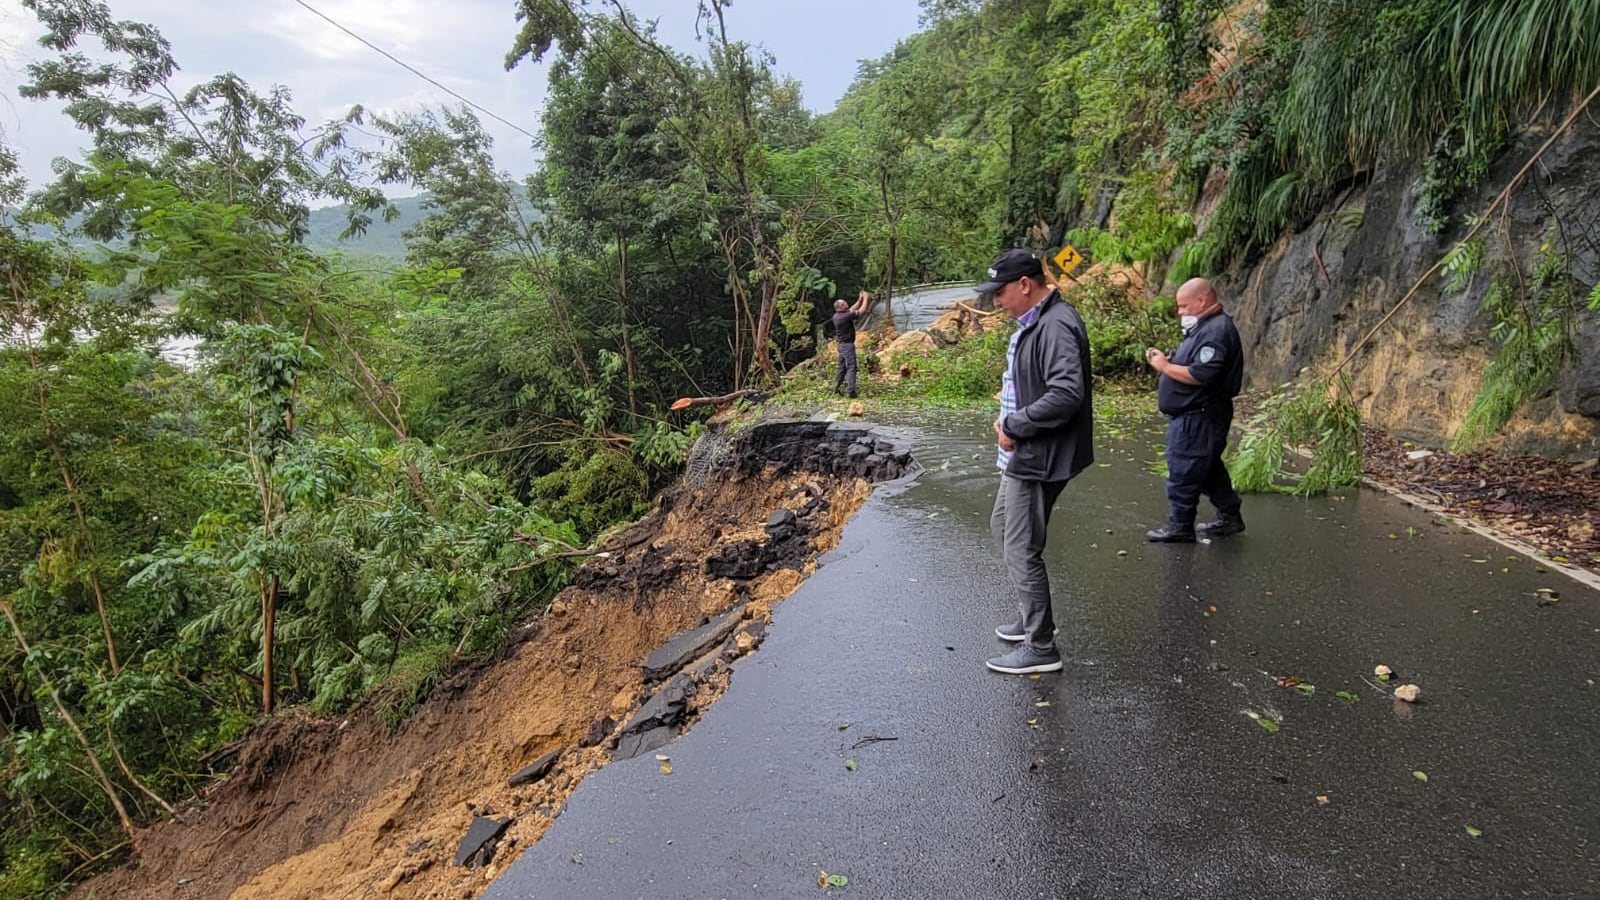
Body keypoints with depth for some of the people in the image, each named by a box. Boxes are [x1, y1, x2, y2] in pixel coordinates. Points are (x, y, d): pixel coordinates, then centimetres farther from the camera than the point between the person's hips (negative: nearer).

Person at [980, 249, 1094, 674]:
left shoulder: (1055, 327, -22)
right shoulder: (1033, 322, 12)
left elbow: (1066, 395, -32)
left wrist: (1013, 426, -22)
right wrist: (1009, 417, 8)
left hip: (1038, 459, -12)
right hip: (1023, 453, 12)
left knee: (1022, 551, -4)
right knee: (1003, 527, 24)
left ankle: (1041, 647, 10)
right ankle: (1032, 618, 38)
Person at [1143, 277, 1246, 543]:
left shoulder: (1217, 331, -19)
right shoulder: (1206, 326, 15)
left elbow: (1201, 375, -28)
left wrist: (1165, 367, -19)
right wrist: (1166, 359, 7)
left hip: (1198, 418, -11)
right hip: (1194, 414, 11)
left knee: (1183, 471, -3)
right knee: (1209, 468, 19)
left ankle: (1180, 526, 7)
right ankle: (1230, 517, 31)